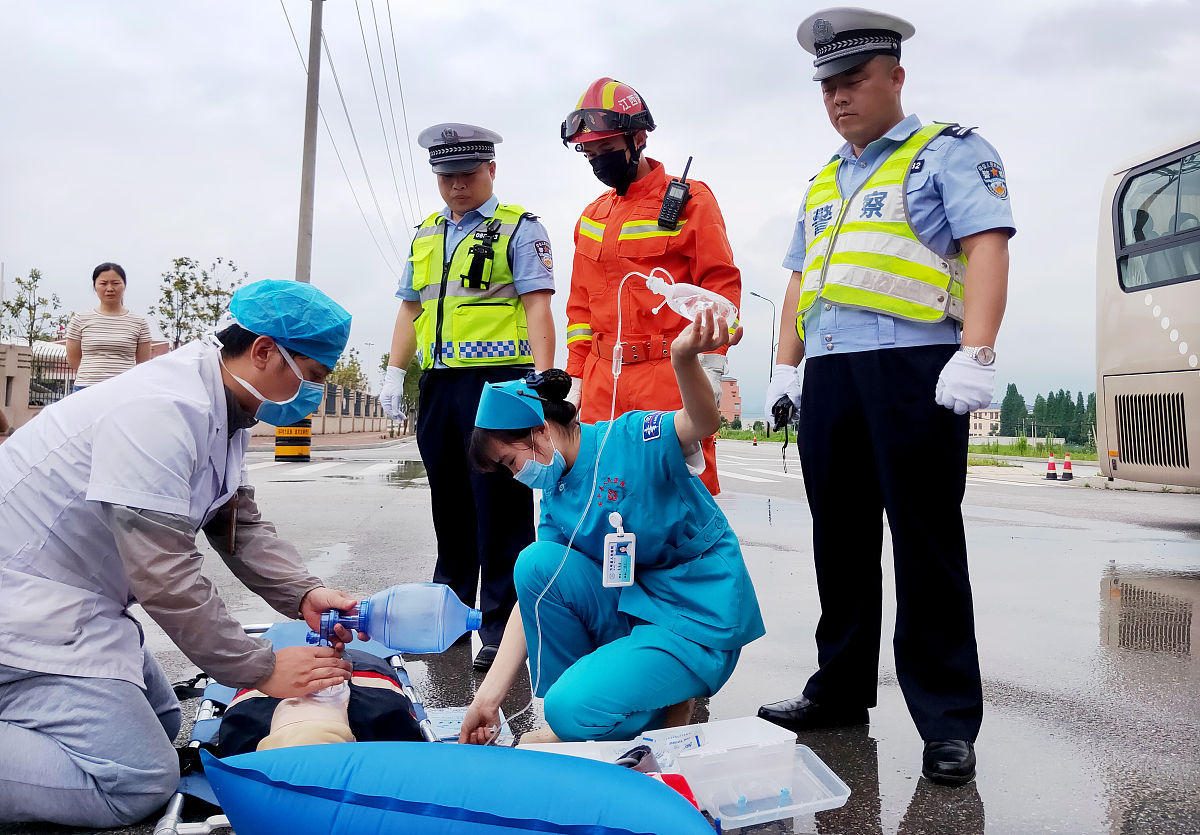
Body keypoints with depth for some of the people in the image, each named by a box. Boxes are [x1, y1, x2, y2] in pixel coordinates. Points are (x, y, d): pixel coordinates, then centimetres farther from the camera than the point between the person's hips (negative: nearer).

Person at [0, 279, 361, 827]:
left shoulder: (223, 410, 5)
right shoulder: (162, 411, -27)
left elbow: (239, 523, 10)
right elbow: (164, 575, -27)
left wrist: (302, 594, -6)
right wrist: (261, 669, -20)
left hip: (79, 595, 10)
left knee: (160, 725, 18)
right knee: (138, 783, -13)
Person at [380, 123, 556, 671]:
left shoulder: (518, 228, 3)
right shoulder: (426, 236, 21)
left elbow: (537, 305, -7)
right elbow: (410, 308, 22)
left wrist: (543, 379, -17)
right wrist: (394, 373, 12)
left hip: (498, 379, -6)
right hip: (439, 383, 6)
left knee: (500, 505, -6)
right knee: (449, 502, 12)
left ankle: (502, 624, 1)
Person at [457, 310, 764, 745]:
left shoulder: (630, 439, -14)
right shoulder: (556, 497, 6)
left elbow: (702, 422, -33)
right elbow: (535, 593, 3)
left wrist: (685, 357, -56)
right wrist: (489, 695, -2)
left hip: (701, 617, -7)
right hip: (633, 606, 7)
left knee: (574, 710, -25)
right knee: (536, 562, -14)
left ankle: (668, 705, 6)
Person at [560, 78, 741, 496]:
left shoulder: (689, 199, 2)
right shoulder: (591, 218, 18)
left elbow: (720, 284, -3)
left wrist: (710, 367, -11)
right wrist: (575, 376, 14)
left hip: (673, 377, -5)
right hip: (603, 382, 5)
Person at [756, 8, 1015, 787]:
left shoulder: (949, 151, 5)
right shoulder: (823, 183, 25)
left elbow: (987, 246, -8)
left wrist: (976, 352, -20)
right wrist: (785, 366, 14)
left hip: (913, 368, -6)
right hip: (829, 376, 7)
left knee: (926, 545, -4)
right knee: (840, 540, 10)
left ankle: (949, 719, 5)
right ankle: (840, 689, 22)